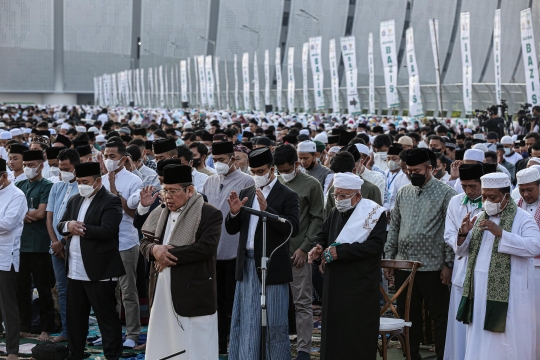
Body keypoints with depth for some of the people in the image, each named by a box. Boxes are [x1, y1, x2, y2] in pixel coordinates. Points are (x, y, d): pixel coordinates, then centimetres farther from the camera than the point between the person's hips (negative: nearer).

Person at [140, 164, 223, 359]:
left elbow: (206, 247, -21)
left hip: (193, 294, -7)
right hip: (162, 293, 7)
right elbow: (145, 242, 13)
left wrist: (169, 255, -16)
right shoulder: (160, 213, 13)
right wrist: (154, 249, -12)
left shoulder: (209, 214, -9)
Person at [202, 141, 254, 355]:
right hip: (212, 249, 5)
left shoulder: (246, 182, -7)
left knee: (234, 301, 4)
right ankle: (219, 343, 23)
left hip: (235, 250, -5)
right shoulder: (210, 182, 11)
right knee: (217, 299, 13)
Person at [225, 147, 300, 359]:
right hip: (247, 265, 5)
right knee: (245, 322, 10)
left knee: (276, 324, 3)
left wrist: (267, 210, -25)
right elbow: (231, 229, 11)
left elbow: (293, 229, -16)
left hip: (273, 265, -5)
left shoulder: (287, 196, -4)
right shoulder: (246, 194, 12)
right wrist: (234, 213, -10)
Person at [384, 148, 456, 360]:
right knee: (408, 315, 12)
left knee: (439, 317, 2)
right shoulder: (403, 193, 10)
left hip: (432, 266, -5)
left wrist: (448, 264, -11)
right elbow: (394, 227, 14)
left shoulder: (445, 193, -5)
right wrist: (388, 258, 9)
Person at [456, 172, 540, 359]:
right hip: (479, 293, 6)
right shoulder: (479, 218, 13)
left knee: (505, 343, -1)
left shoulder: (522, 218, -5)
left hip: (507, 295, -6)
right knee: (479, 344, 8)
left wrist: (501, 233, -27)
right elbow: (462, 251, 16)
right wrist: (463, 234, -6)